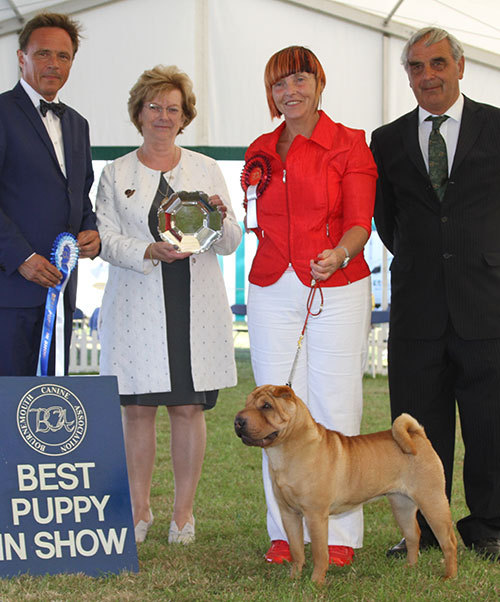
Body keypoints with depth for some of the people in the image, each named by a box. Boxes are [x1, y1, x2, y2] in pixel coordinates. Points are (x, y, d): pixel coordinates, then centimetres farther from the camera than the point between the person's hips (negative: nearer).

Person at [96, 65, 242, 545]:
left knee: (188, 408, 0)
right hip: (136, 307, 0)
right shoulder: (116, 174, 10)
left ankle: (184, 513, 10)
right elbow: (106, 239, 1)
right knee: (138, 408, 1)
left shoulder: (206, 170, 13)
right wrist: (150, 251, -16)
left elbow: (231, 243, 10)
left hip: (195, 307, 1)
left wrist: (219, 218, -12)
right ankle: (139, 510, 13)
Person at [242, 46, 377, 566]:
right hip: (272, 292, 4)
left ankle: (338, 536, 4)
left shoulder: (349, 145, 0)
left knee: (335, 410, -3)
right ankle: (286, 533, 10)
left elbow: (359, 223, -8)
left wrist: (337, 256, -26)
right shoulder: (260, 152, 14)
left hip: (337, 289, -4)